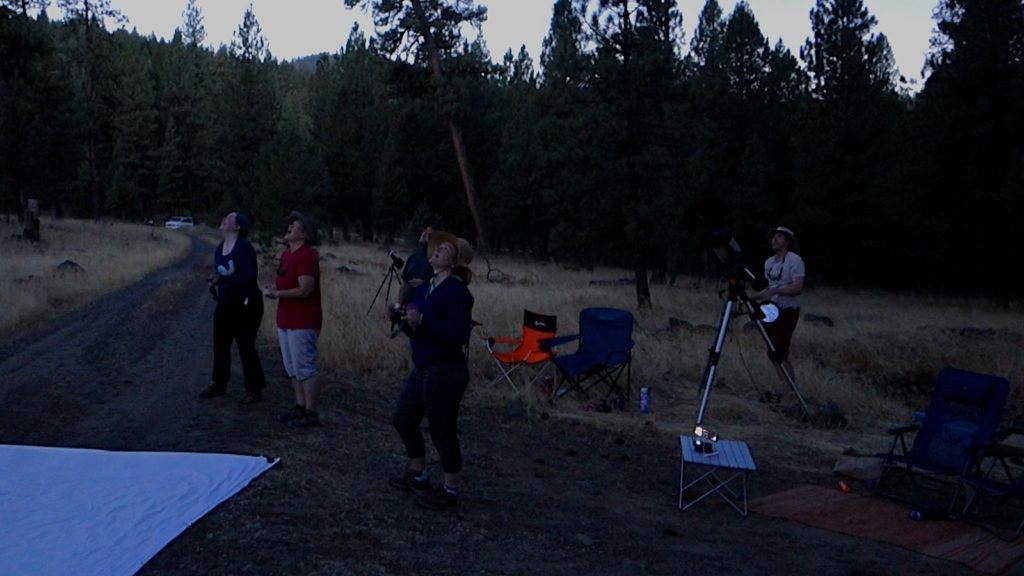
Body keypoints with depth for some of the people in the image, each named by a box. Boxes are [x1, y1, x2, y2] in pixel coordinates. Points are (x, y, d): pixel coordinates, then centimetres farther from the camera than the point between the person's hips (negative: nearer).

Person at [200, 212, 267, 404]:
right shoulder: (219, 249, 9)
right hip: (225, 304, 9)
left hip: (245, 304, -9)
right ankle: (219, 384, 34)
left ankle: (254, 390, 9)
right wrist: (214, 285, 1)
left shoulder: (244, 247, -16)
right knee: (220, 344, 17)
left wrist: (223, 279, -28)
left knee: (246, 347, -3)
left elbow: (251, 276, -23)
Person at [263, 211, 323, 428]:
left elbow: (305, 289, -23)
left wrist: (277, 293, -14)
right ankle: (300, 406, 26)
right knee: (292, 369, 16)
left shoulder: (307, 256, -16)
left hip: (302, 323, -10)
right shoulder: (286, 255, 14)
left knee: (305, 369, -5)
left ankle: (311, 413, 2)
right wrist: (273, 288, 3)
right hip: (286, 321, 10)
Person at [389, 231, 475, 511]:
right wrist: (408, 322, -5)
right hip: (423, 369, 10)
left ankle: (450, 490, 19)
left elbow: (459, 334, -25)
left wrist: (422, 321, -25)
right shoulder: (425, 289, 10)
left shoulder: (457, 291, -16)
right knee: (403, 419, 19)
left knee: (443, 431, 1)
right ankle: (417, 474, 38)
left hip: (446, 372, -10)